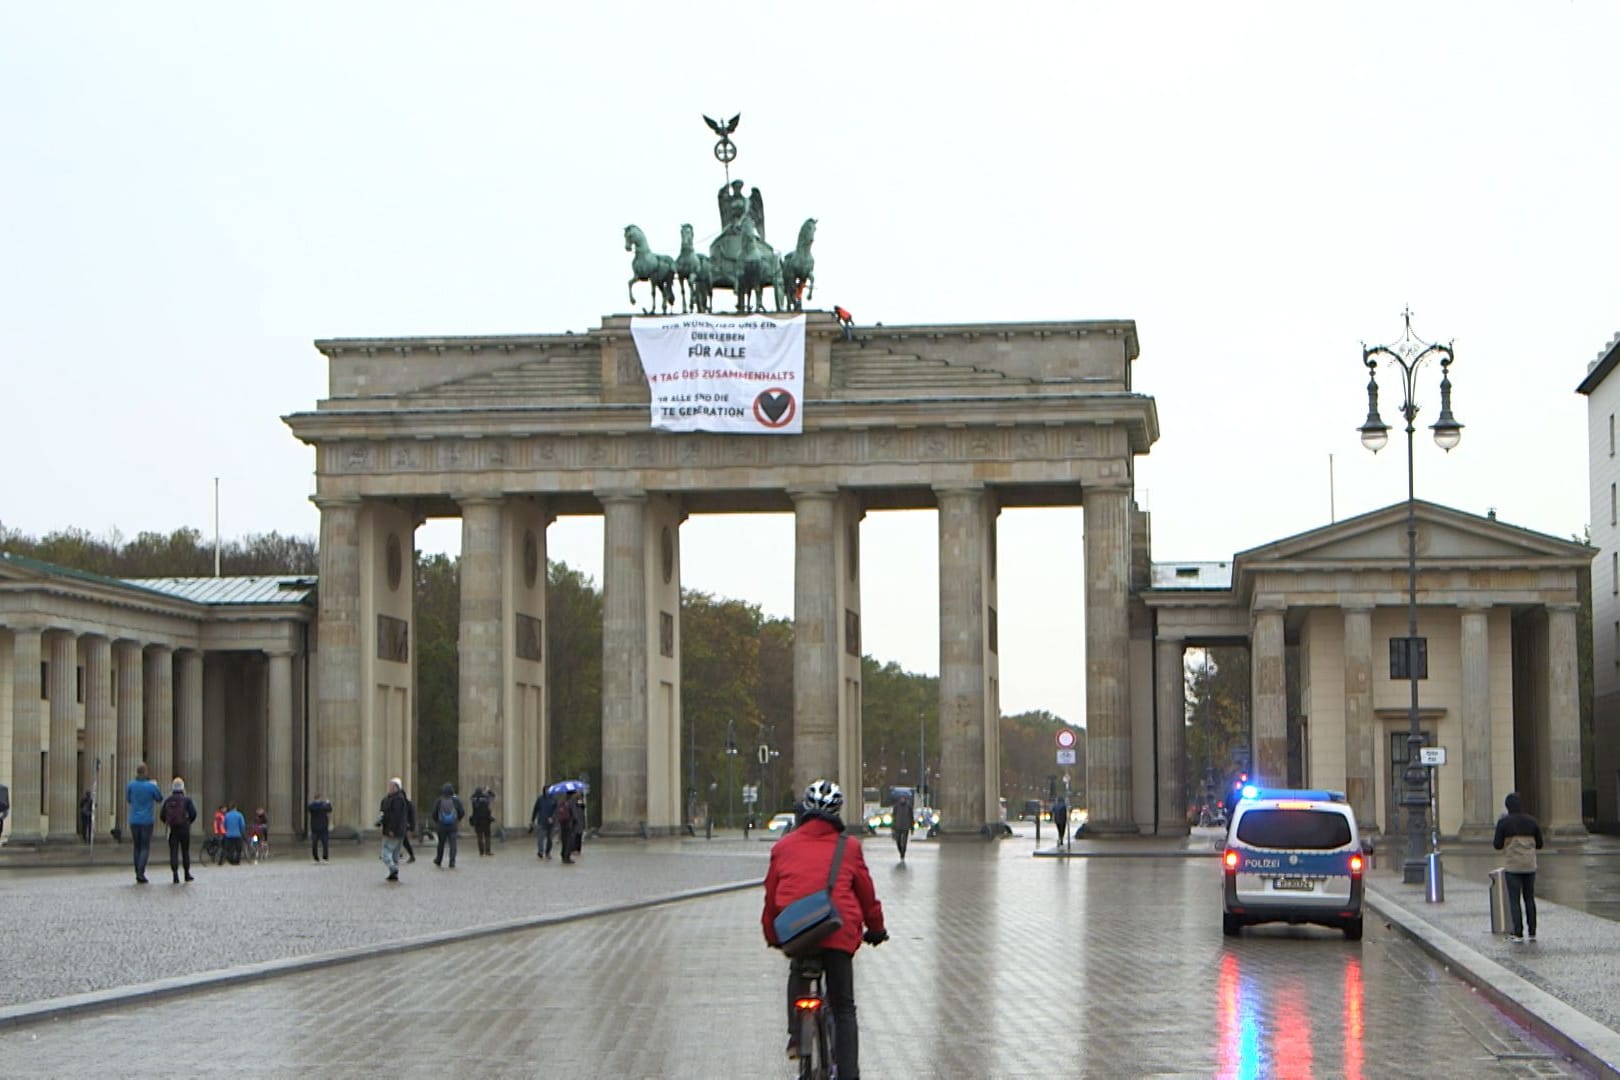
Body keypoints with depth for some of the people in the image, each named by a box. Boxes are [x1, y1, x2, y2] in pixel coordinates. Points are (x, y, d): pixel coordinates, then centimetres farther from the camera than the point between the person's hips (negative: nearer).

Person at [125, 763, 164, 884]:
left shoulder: (130, 785, -2)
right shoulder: (151, 786, -9)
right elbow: (160, 799, 6)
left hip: (134, 821, 3)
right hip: (147, 821, -3)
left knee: (137, 847, 13)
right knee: (145, 848, -1)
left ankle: (138, 874, 13)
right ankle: (141, 873, -16)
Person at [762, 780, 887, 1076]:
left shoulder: (784, 847, 10)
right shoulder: (848, 847, 7)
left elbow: (771, 895, 16)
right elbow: (867, 893, 15)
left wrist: (772, 936, 31)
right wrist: (876, 929, 31)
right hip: (840, 934, -1)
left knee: (797, 974, 33)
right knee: (843, 1007, 10)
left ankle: (796, 1035, 17)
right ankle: (848, 1073, 3)